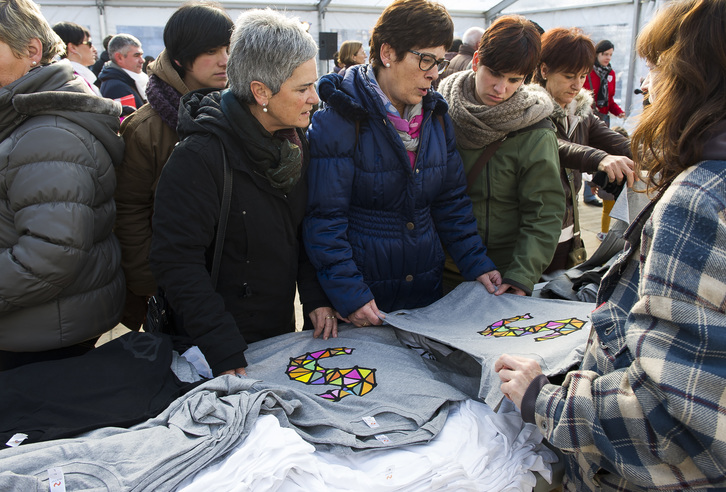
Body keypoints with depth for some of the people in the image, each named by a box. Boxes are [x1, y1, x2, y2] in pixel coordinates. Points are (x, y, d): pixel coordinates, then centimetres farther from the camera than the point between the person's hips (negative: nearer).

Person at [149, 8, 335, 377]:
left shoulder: (296, 141, -1)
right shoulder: (200, 156, -24)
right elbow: (177, 263, -25)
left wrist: (315, 298, -5)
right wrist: (226, 355, -29)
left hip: (282, 329, 7)